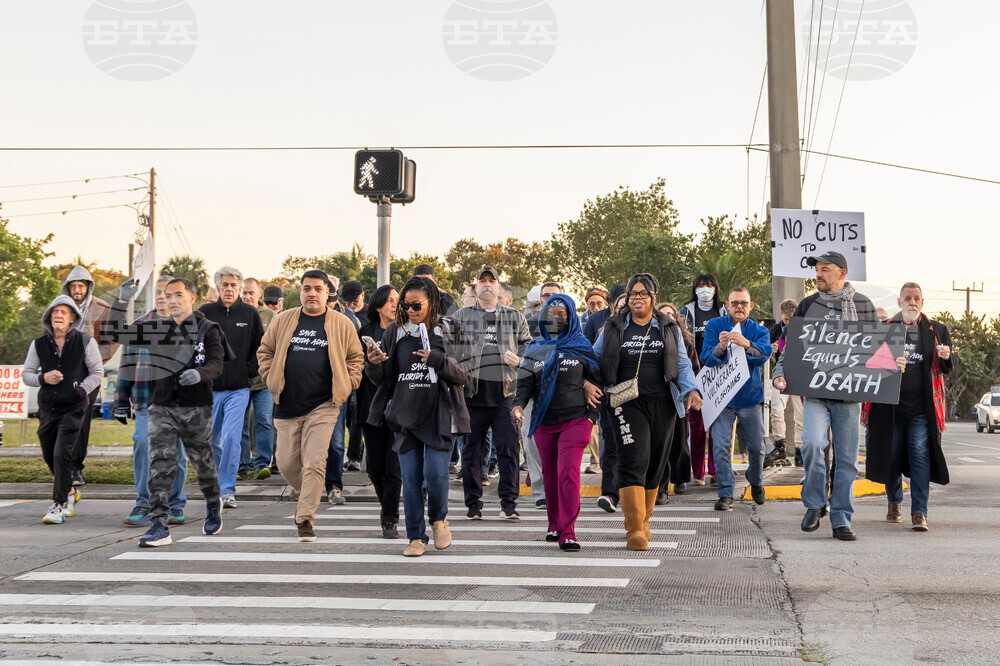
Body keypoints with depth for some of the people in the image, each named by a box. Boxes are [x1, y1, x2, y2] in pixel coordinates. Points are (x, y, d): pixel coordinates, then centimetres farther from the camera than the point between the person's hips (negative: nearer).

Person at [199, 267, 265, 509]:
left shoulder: (250, 314, 1)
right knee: (209, 439, 12)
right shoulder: (205, 313, 2)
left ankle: (228, 490, -9)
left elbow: (261, 347, 8)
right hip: (209, 388, 2)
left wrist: (249, 370, 0)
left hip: (238, 389, -2)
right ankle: (222, 476, 36)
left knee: (231, 438, -13)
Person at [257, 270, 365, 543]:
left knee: (314, 463, -11)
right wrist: (272, 378, 5)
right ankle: (306, 494, 37)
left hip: (323, 405, -3)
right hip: (287, 405, 3)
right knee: (287, 462, 7)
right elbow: (265, 351, 16)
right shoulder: (283, 320, 7)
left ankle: (305, 518, -3)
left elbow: (356, 357, 12)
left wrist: (347, 384, 3)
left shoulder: (342, 324, 2)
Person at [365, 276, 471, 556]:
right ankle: (416, 537, 15)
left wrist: (438, 360, -19)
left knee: (435, 473, -11)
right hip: (405, 415, 3)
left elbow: (465, 374, -3)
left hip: (438, 415, -2)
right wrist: (373, 364, -10)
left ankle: (439, 519, 18)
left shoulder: (450, 331, 2)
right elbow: (384, 378, 12)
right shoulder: (395, 332, 8)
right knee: (411, 479, 2)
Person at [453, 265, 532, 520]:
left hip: (505, 395, 0)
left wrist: (519, 359, -2)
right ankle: (473, 504, 15)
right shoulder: (461, 316, 11)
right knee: (472, 451, 5)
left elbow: (528, 345, 19)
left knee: (508, 449, -6)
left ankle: (509, 503, 2)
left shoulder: (515, 317, 15)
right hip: (473, 394, 0)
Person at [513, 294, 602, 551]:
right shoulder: (535, 349, 12)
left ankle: (568, 533, -15)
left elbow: (596, 381, 8)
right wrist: (518, 404, -12)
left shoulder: (581, 346, 5)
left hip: (575, 420, -3)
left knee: (568, 473, -15)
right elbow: (525, 382, 7)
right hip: (544, 421, 3)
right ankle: (555, 524, 28)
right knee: (550, 474, 10)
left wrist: (593, 415, 0)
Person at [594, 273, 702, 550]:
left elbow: (683, 364, 10)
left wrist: (690, 390, -7)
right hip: (628, 404, -2)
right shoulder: (613, 328, 10)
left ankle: (643, 521, 26)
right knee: (633, 462, -15)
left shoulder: (669, 329, 13)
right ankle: (635, 531, -18)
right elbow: (595, 359, 13)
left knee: (655, 465, 8)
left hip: (662, 404, 2)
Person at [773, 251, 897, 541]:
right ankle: (814, 504, 1)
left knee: (847, 457, 2)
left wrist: (894, 364, -7)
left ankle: (841, 520, 12)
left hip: (850, 392, 0)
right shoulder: (807, 306, 10)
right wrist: (780, 373, -4)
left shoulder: (863, 305, 8)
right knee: (812, 443, -21)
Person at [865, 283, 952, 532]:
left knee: (920, 455, -10)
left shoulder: (937, 330, 9)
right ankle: (894, 503, 30)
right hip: (890, 404, 1)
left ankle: (919, 513, -9)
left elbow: (946, 368, 9)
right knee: (891, 455, 8)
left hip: (922, 406, -1)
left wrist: (945, 358, -12)